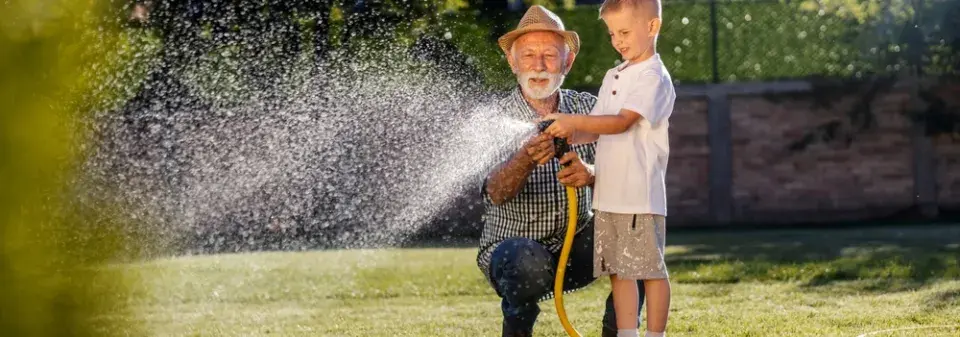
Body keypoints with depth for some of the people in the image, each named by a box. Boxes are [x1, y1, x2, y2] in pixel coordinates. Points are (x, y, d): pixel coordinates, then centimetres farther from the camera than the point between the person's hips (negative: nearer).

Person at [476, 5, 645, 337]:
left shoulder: (587, 108, -1)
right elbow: (496, 193, -26)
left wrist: (591, 174, -37)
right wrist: (526, 159, -48)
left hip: (576, 246, 4)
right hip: (512, 245, -4)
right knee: (529, 264, -36)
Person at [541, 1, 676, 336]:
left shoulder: (654, 78, -9)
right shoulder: (613, 77, 18)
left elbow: (621, 122, -20)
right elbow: (598, 130, 16)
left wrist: (573, 121, -26)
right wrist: (568, 137, -2)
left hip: (641, 195, -8)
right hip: (609, 195, 8)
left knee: (650, 269, -2)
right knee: (618, 270, 9)